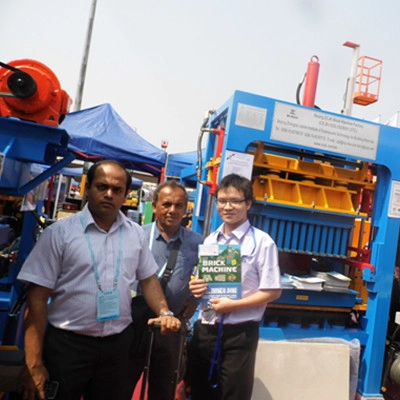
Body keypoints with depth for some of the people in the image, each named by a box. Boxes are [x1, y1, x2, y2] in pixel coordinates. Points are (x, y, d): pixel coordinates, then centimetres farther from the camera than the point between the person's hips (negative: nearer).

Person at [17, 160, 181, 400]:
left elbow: (148, 279, 11)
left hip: (118, 344, 4)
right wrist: (34, 365, -9)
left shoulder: (136, 233, 2)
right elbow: (38, 299, -9)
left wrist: (164, 312, -7)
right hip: (67, 345, -3)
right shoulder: (59, 233, -9)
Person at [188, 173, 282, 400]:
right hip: (205, 329, 6)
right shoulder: (209, 241, 8)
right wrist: (195, 288, -6)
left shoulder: (261, 242, -10)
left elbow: (273, 291, -11)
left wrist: (234, 305, -19)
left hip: (239, 332, -5)